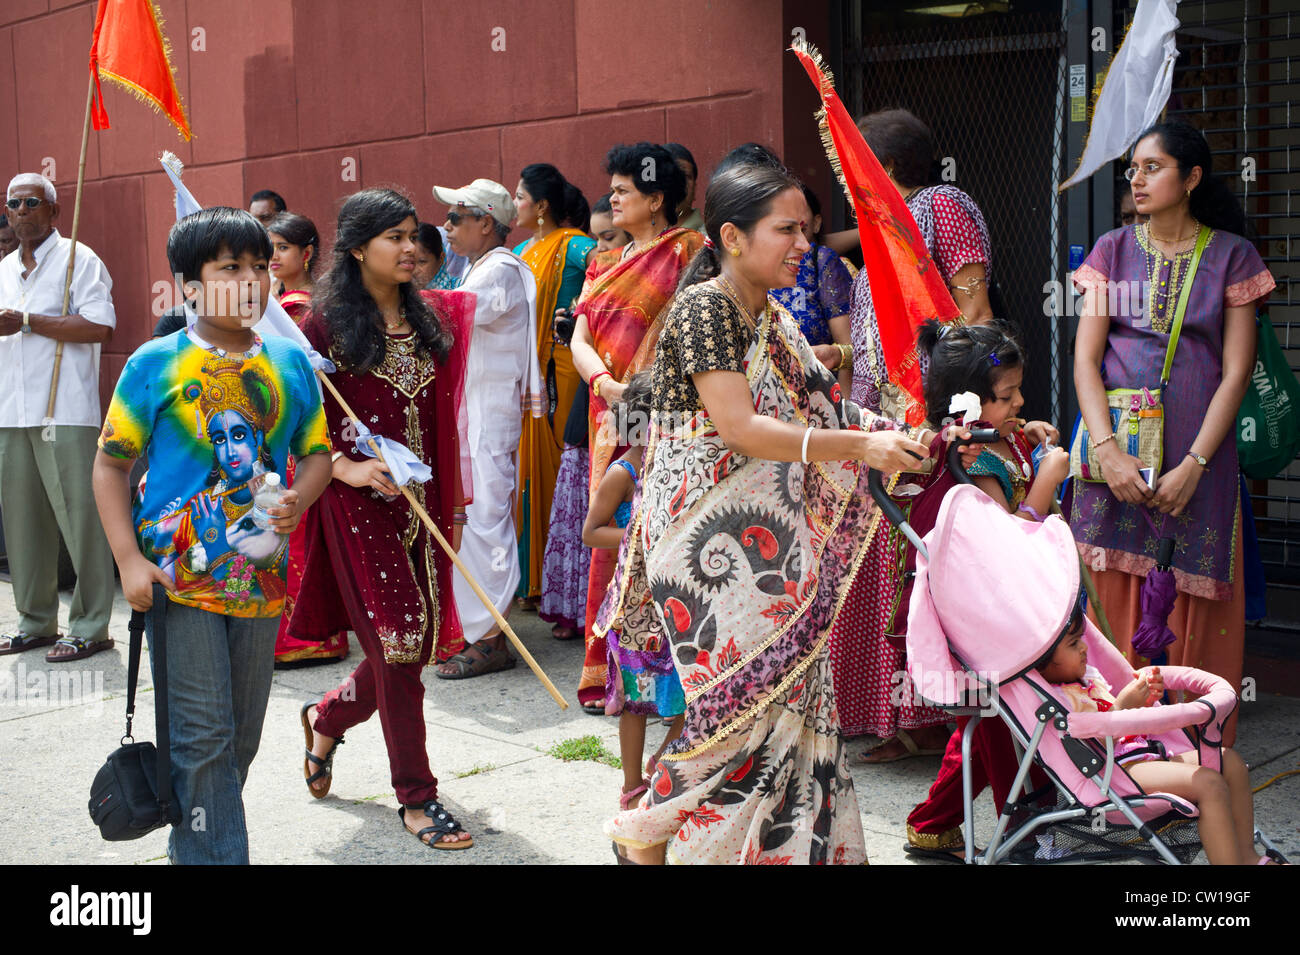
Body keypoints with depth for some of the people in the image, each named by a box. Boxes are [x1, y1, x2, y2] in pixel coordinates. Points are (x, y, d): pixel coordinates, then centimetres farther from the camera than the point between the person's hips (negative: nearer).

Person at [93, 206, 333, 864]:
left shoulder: (291, 362, 5)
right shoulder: (156, 364, -5)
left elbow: (317, 451, 14)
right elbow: (111, 464, -1)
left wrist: (298, 499, -8)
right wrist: (129, 560, -9)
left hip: (259, 574, 4)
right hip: (179, 577, -4)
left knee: (241, 735, 14)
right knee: (202, 736, -4)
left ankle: (193, 844, 34)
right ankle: (216, 857, 7)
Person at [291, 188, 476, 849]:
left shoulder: (428, 318, 11)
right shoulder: (327, 320, -5)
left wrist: (453, 503, 13)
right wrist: (347, 468, -19)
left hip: (419, 502, 6)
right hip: (358, 502, -6)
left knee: (417, 643, 8)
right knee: (395, 644, -4)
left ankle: (327, 720, 38)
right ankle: (416, 796, 9)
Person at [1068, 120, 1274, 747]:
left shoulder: (1232, 255, 4)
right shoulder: (1114, 250, 9)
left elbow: (1236, 372, -1)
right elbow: (1085, 358, 2)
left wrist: (1193, 464, -11)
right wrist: (1107, 450, -11)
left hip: (1195, 457, -1)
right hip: (1115, 452, 1)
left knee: (1191, 605, 0)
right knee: (1113, 595, 0)